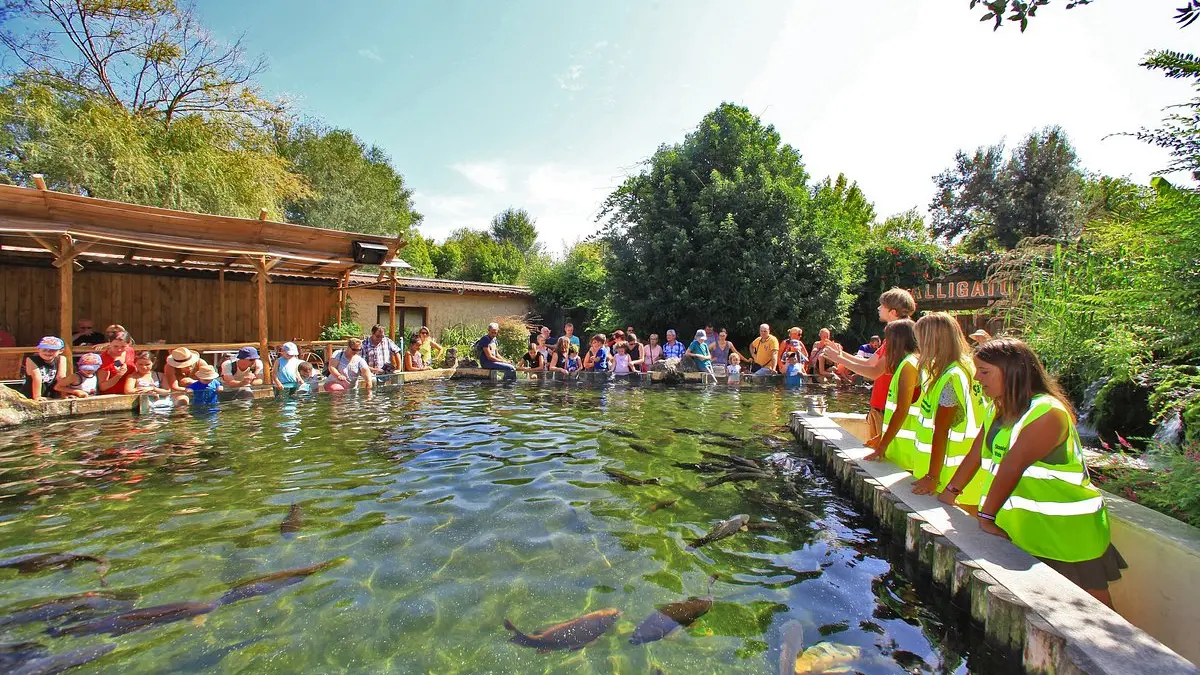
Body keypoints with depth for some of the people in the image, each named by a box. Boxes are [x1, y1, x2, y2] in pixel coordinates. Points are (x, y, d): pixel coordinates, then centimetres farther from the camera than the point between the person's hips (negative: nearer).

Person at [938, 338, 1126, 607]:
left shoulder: (1047, 412, -23)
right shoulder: (996, 410, 4)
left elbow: (1012, 466, -27)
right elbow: (976, 454, 9)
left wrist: (986, 516, -28)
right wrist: (950, 492, 7)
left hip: (1068, 531, -7)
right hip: (1024, 529, 7)